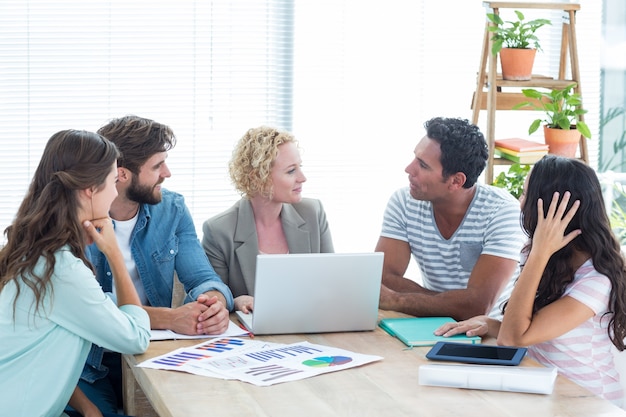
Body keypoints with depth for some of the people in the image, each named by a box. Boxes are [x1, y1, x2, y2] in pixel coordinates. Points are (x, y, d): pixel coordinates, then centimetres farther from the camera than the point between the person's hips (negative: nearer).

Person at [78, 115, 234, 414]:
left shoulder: (172, 210, 5)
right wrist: (168, 318, -32)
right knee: (98, 410, -28)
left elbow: (203, 278, 0)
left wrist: (215, 302, -25)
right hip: (90, 366, -4)